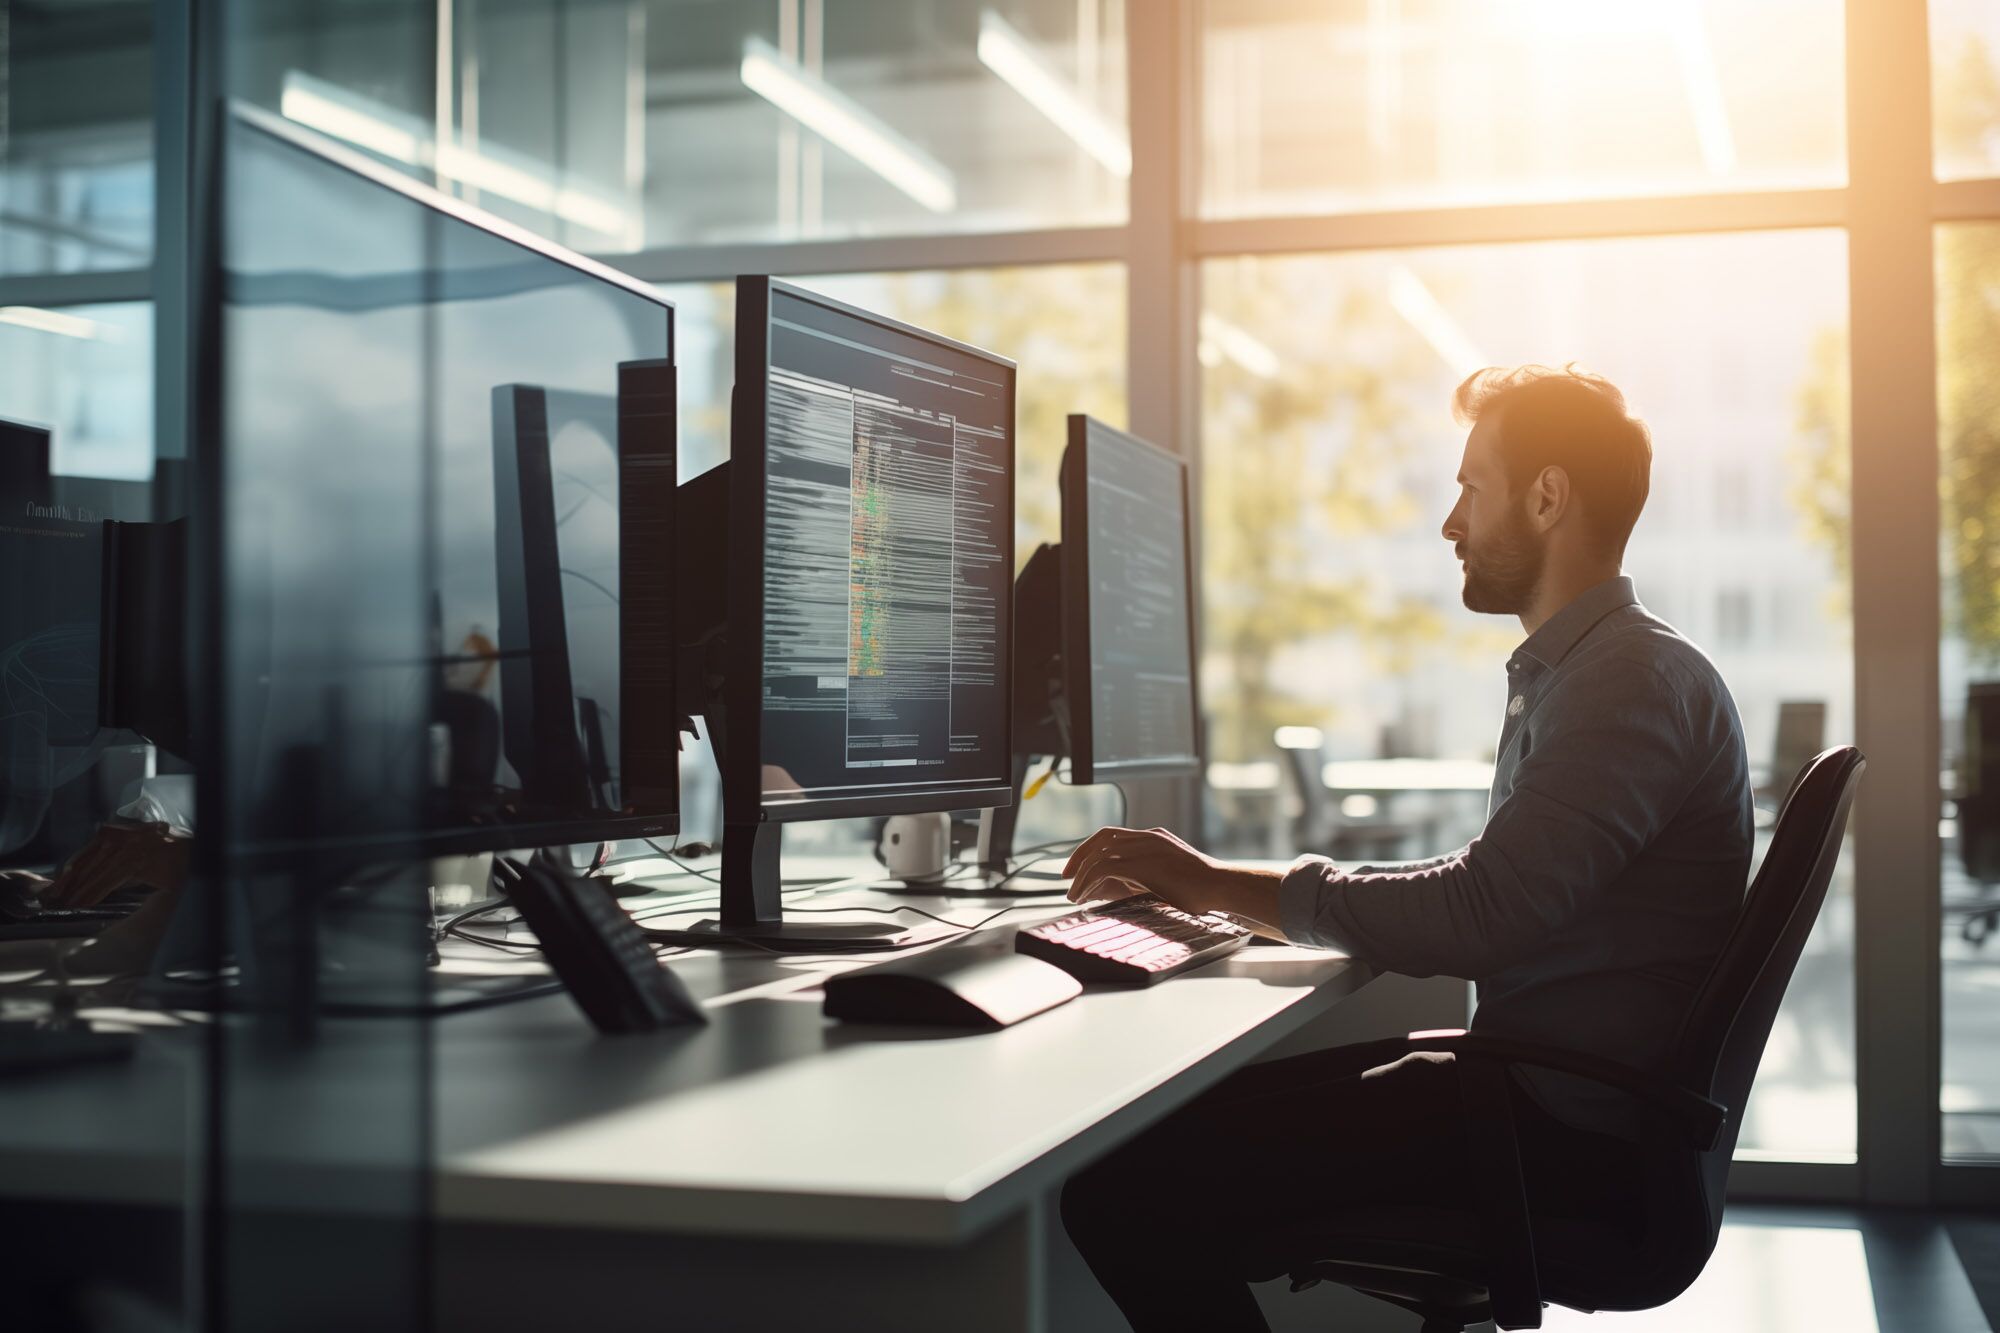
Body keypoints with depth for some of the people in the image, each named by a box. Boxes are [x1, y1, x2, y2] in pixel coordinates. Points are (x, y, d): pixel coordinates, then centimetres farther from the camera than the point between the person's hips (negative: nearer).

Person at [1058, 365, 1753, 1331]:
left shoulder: (1634, 680, -15)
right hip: (1538, 1088, 10)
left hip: (1577, 1139, -10)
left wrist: (1218, 883, -15)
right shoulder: (1570, 671, 19)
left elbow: (1476, 916, -25)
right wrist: (1225, 893, 9)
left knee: (1122, 1184, -17)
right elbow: (1490, 903, 19)